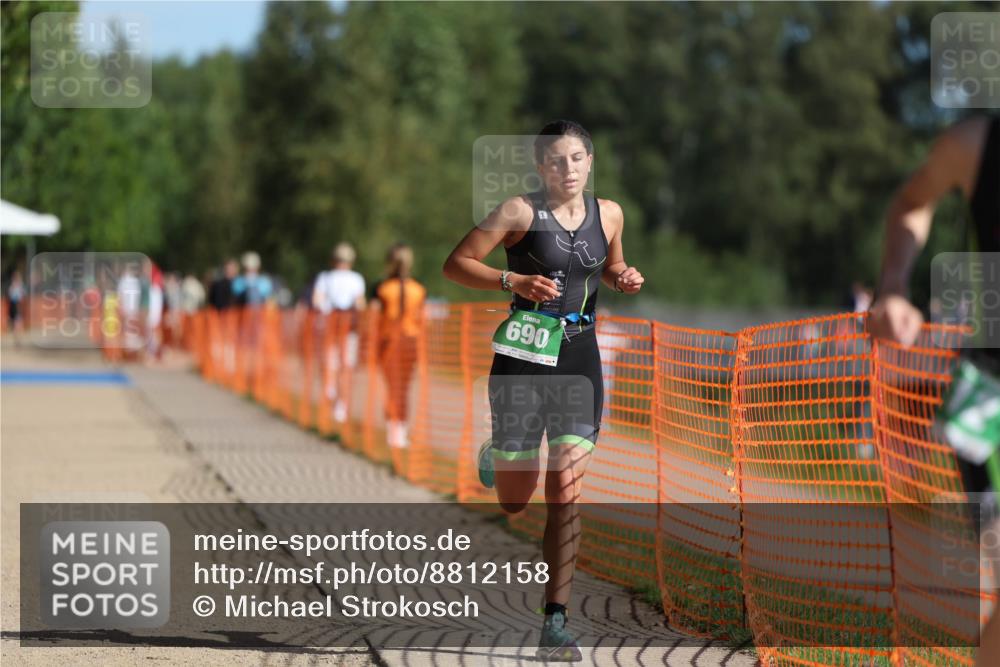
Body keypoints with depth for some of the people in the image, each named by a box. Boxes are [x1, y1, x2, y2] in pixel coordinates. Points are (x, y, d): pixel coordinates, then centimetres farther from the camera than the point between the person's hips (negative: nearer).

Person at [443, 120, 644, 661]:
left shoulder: (608, 214, 7)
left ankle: (555, 623, -4)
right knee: (514, 503, 6)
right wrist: (513, 281, -19)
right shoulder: (520, 212, -7)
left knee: (566, 495, -7)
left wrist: (625, 279, 2)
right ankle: (495, 455, 44)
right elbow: (456, 264, -5)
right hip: (524, 356, -3)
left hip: (581, 357, 3)